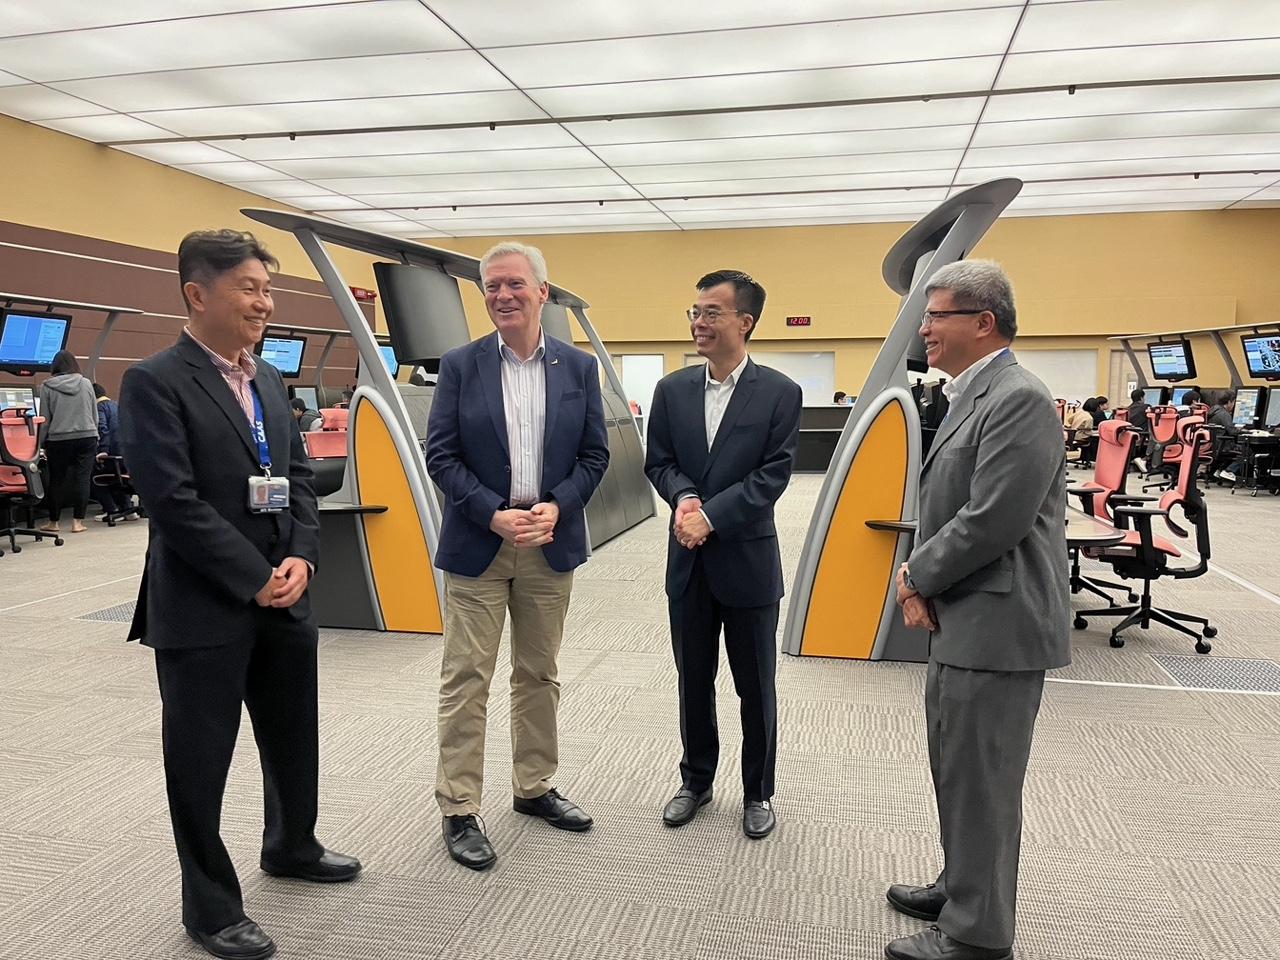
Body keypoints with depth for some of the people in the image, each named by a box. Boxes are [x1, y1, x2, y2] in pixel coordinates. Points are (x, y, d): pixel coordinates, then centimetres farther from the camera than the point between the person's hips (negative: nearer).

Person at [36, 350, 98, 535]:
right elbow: (95, 416, 7)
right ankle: (78, 521, 1)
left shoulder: (47, 387, -2)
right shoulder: (86, 384, 3)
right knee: (82, 478, 1)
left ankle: (54, 522, 18)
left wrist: (44, 444, 8)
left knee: (57, 480, 9)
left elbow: (44, 418, 1)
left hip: (58, 439, -1)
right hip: (87, 437, 1)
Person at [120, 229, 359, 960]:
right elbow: (173, 502, -19)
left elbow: (300, 475, 10)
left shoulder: (270, 379, 10)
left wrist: (300, 558, -6)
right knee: (200, 761, 8)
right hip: (203, 609, -7)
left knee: (296, 737, 20)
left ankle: (292, 846, 45)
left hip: (285, 597, 7)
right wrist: (256, 579, -16)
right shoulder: (155, 383, -12)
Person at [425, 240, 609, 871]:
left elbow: (595, 453, 4)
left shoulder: (578, 367, 4)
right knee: (466, 678, 2)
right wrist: (495, 515, -16)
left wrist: (556, 508, -12)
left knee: (539, 674, 14)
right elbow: (441, 455, -5)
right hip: (478, 543, -2)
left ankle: (534, 789, 30)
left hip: (551, 542, 2)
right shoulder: (460, 365, -2)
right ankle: (458, 811, 14)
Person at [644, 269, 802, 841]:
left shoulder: (779, 393, -8)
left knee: (755, 687, 10)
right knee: (694, 682, 16)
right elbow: (658, 462, 3)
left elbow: (773, 475, -13)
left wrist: (710, 514, -21)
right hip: (688, 562, 3)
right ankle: (696, 781, 34)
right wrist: (684, 498, -18)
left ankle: (758, 792, 29)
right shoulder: (672, 389, 3)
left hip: (748, 559, -3)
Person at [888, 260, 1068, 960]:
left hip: (995, 626, -10)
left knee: (980, 783, 3)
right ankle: (962, 889, 40)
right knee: (956, 771, 22)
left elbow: (993, 521, -24)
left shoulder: (1018, 399, -18)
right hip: (961, 621, 10)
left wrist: (916, 576, -10)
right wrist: (922, 578, 2)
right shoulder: (973, 396, 14)